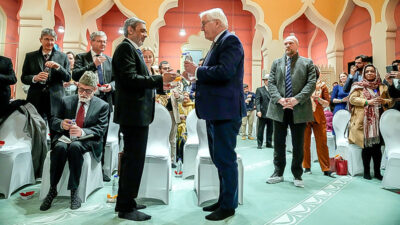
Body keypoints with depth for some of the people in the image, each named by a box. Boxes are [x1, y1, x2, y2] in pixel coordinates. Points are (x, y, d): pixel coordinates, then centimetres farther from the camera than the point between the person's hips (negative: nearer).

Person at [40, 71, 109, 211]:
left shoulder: (102, 106, 4)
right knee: (60, 147, -32)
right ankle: (52, 190, -19)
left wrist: (82, 132, -25)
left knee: (75, 146, -36)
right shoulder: (66, 101, 13)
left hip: (87, 141, -2)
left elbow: (100, 130, -6)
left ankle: (74, 191, -26)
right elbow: (53, 122, 12)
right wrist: (61, 124, -14)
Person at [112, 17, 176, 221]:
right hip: (134, 113, -11)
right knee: (134, 160, -5)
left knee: (130, 159, 16)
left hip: (136, 113, 11)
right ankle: (126, 208, 7)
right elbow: (130, 79, -21)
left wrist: (159, 84, 16)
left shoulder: (132, 49, 21)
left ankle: (124, 202, 29)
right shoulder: (125, 48, -9)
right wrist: (159, 79, -21)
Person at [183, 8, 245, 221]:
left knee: (225, 158, -2)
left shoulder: (230, 40, -9)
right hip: (215, 111, 10)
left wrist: (197, 70, -13)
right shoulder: (217, 44, 19)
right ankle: (223, 200, 30)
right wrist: (195, 73, 3)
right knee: (218, 157, 16)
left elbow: (224, 71, -24)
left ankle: (229, 205, 13)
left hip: (226, 111, -10)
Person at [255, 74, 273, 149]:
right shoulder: (259, 90, 2)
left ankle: (269, 143, 19)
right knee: (260, 129, 2)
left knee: (270, 129, 8)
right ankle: (259, 144, 10)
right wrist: (258, 110, -17)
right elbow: (257, 101, -5)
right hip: (263, 113, -3)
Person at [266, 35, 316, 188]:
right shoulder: (276, 63, 14)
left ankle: (297, 175, 20)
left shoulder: (307, 63, 8)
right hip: (279, 109, 2)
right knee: (279, 144, 9)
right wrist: (279, 99, -12)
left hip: (299, 109, -2)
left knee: (298, 145, 6)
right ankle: (278, 173, 22)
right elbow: (271, 83, 4)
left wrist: (297, 99, -16)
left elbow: (311, 83, -2)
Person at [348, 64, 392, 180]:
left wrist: (384, 101, -5)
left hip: (378, 121, 3)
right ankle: (366, 171, 10)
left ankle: (377, 172, 13)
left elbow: (390, 101, 17)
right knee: (366, 146, -2)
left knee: (377, 146, 1)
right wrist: (367, 102, -17)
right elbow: (352, 99, -5)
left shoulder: (382, 87, 16)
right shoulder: (358, 86, 7)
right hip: (364, 121, -3)